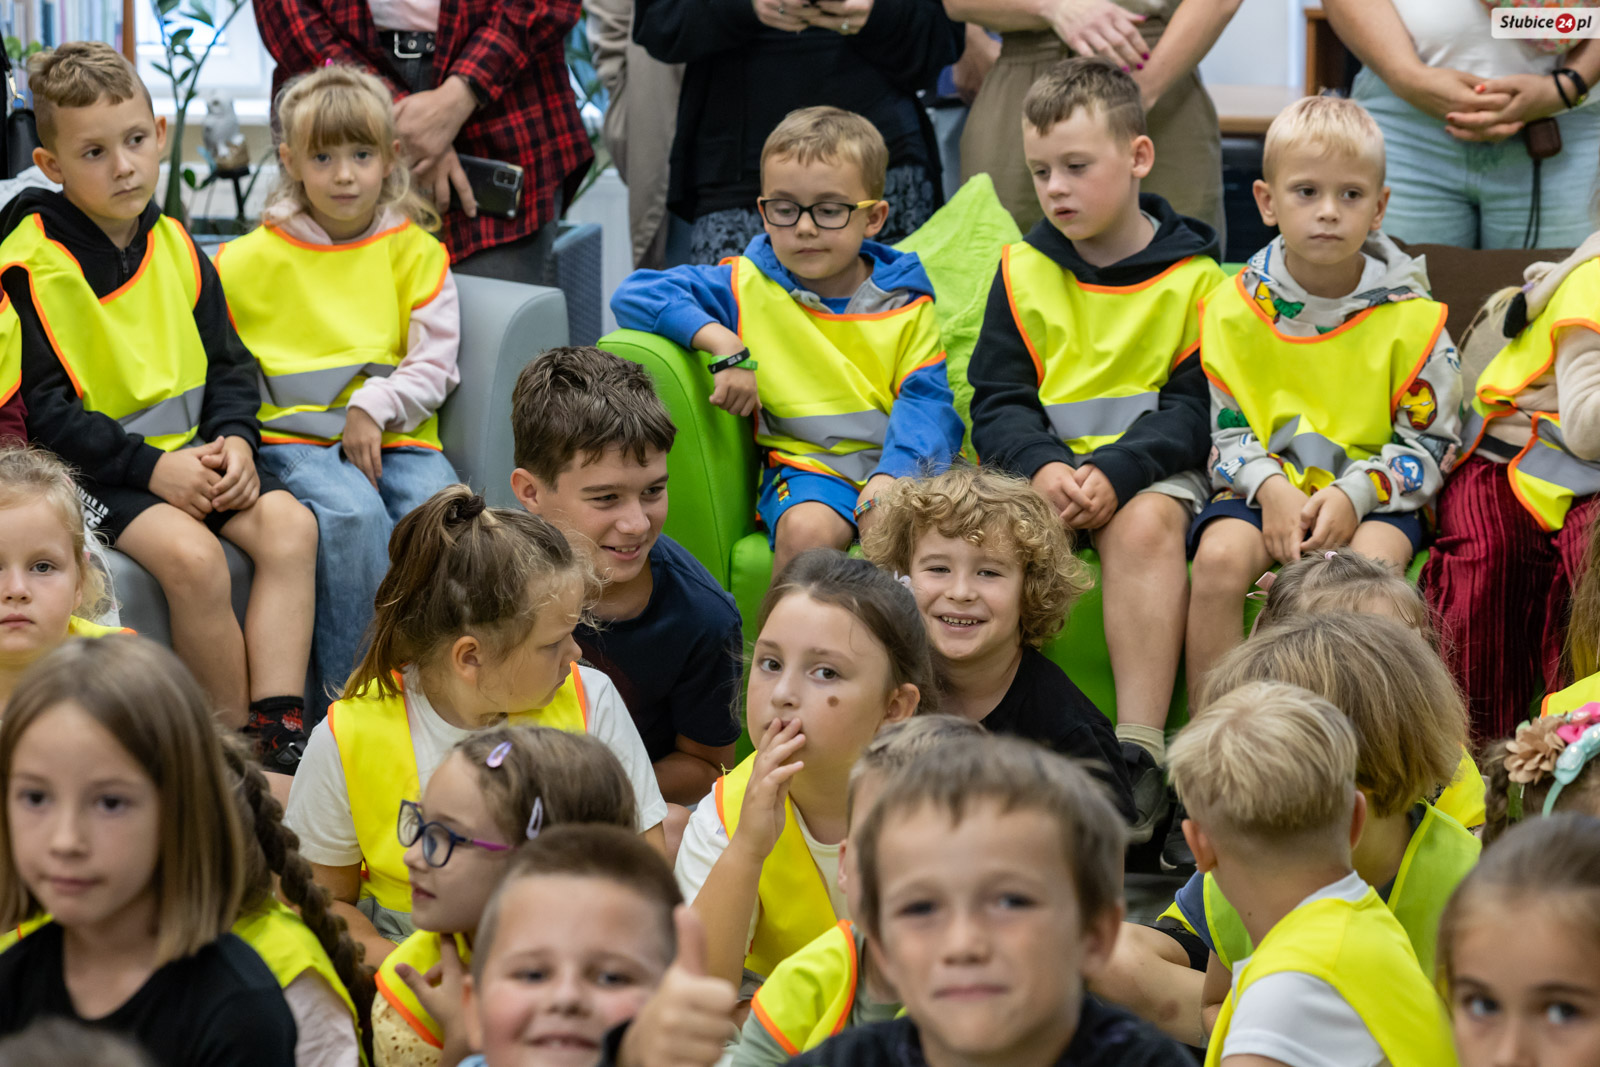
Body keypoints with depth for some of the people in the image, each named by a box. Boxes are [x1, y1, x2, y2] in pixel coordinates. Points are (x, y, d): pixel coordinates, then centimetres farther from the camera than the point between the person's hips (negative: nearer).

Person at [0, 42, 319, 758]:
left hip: (190, 456, 6)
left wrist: (234, 439, -7)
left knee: (289, 523, -19)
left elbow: (228, 364, 14)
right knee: (191, 556, -31)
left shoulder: (174, 246, 10)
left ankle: (280, 732, -23)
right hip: (93, 469, -6)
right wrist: (150, 466, -19)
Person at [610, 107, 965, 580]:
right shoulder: (750, 287, 6)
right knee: (808, 530, -34)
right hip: (807, 465, -1)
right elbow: (634, 294, 0)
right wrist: (723, 344, -13)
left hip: (899, 460, 1)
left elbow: (926, 403, -2)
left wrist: (891, 476, -22)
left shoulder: (906, 304, 7)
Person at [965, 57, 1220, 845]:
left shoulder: (1192, 272, 2)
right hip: (1042, 464, 2)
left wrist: (1117, 472, -22)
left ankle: (1140, 750, -38)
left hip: (1149, 464, -2)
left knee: (1146, 526, -36)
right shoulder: (1024, 270, 11)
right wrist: (1043, 468, -16)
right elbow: (996, 402, 5)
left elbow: (1194, 406, -5)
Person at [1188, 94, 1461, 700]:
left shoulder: (1411, 320, 0)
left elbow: (1429, 444, 1)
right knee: (1220, 558, -29)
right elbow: (1223, 429, 5)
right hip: (1263, 487, 1)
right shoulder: (1232, 310, 3)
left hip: (1373, 498, -1)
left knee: (1373, 564, -33)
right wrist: (1270, 487, -16)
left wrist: (1354, 494, -16)